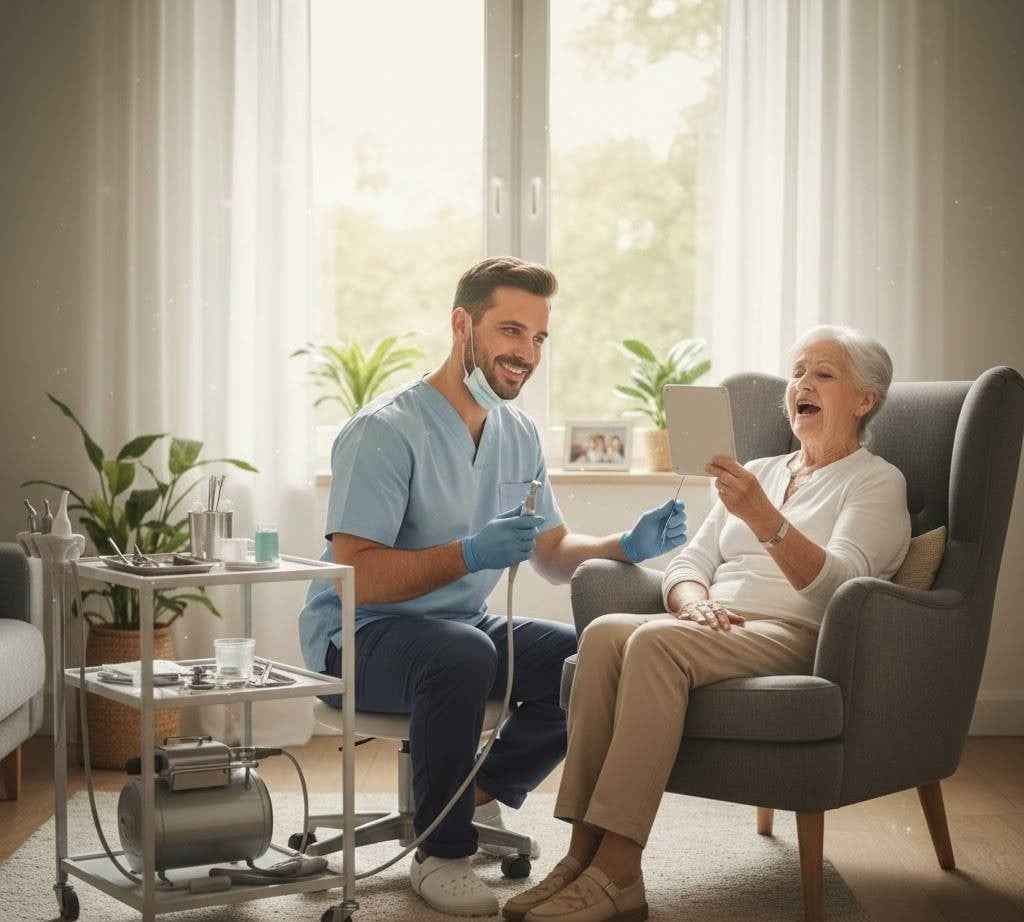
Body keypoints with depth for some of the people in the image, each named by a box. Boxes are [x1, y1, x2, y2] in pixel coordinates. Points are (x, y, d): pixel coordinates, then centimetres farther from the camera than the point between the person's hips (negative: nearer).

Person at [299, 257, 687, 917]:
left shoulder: (519, 435, 7)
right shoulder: (386, 431, -18)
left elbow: (554, 554, 12)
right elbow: (356, 575, -24)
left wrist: (627, 547, -8)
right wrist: (470, 554, -36)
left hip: (464, 626, 7)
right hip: (359, 637, -7)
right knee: (462, 655, -37)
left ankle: (483, 794, 8)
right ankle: (442, 854, -18)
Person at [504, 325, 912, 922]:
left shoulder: (877, 482, 7)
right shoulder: (758, 472, 27)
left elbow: (837, 585, -12)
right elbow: (688, 563, 20)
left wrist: (764, 519, -28)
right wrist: (694, 600, -5)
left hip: (795, 636, -6)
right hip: (717, 628, 6)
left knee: (657, 642, -34)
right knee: (606, 632, -26)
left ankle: (616, 873, -37)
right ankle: (583, 854, -30)